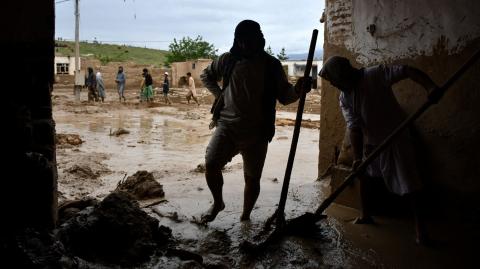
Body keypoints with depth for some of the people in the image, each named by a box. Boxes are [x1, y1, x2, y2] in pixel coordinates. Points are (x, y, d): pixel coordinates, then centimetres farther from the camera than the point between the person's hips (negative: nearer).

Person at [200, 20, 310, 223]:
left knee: (252, 177, 6)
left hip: (256, 132, 0)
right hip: (227, 126, 1)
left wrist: (297, 90, -19)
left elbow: (284, 97, 2)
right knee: (210, 164, -13)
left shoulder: (271, 65, 0)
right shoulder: (228, 60, 3)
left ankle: (245, 216, 28)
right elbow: (206, 75, 20)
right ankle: (217, 203, 15)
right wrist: (218, 94, 5)